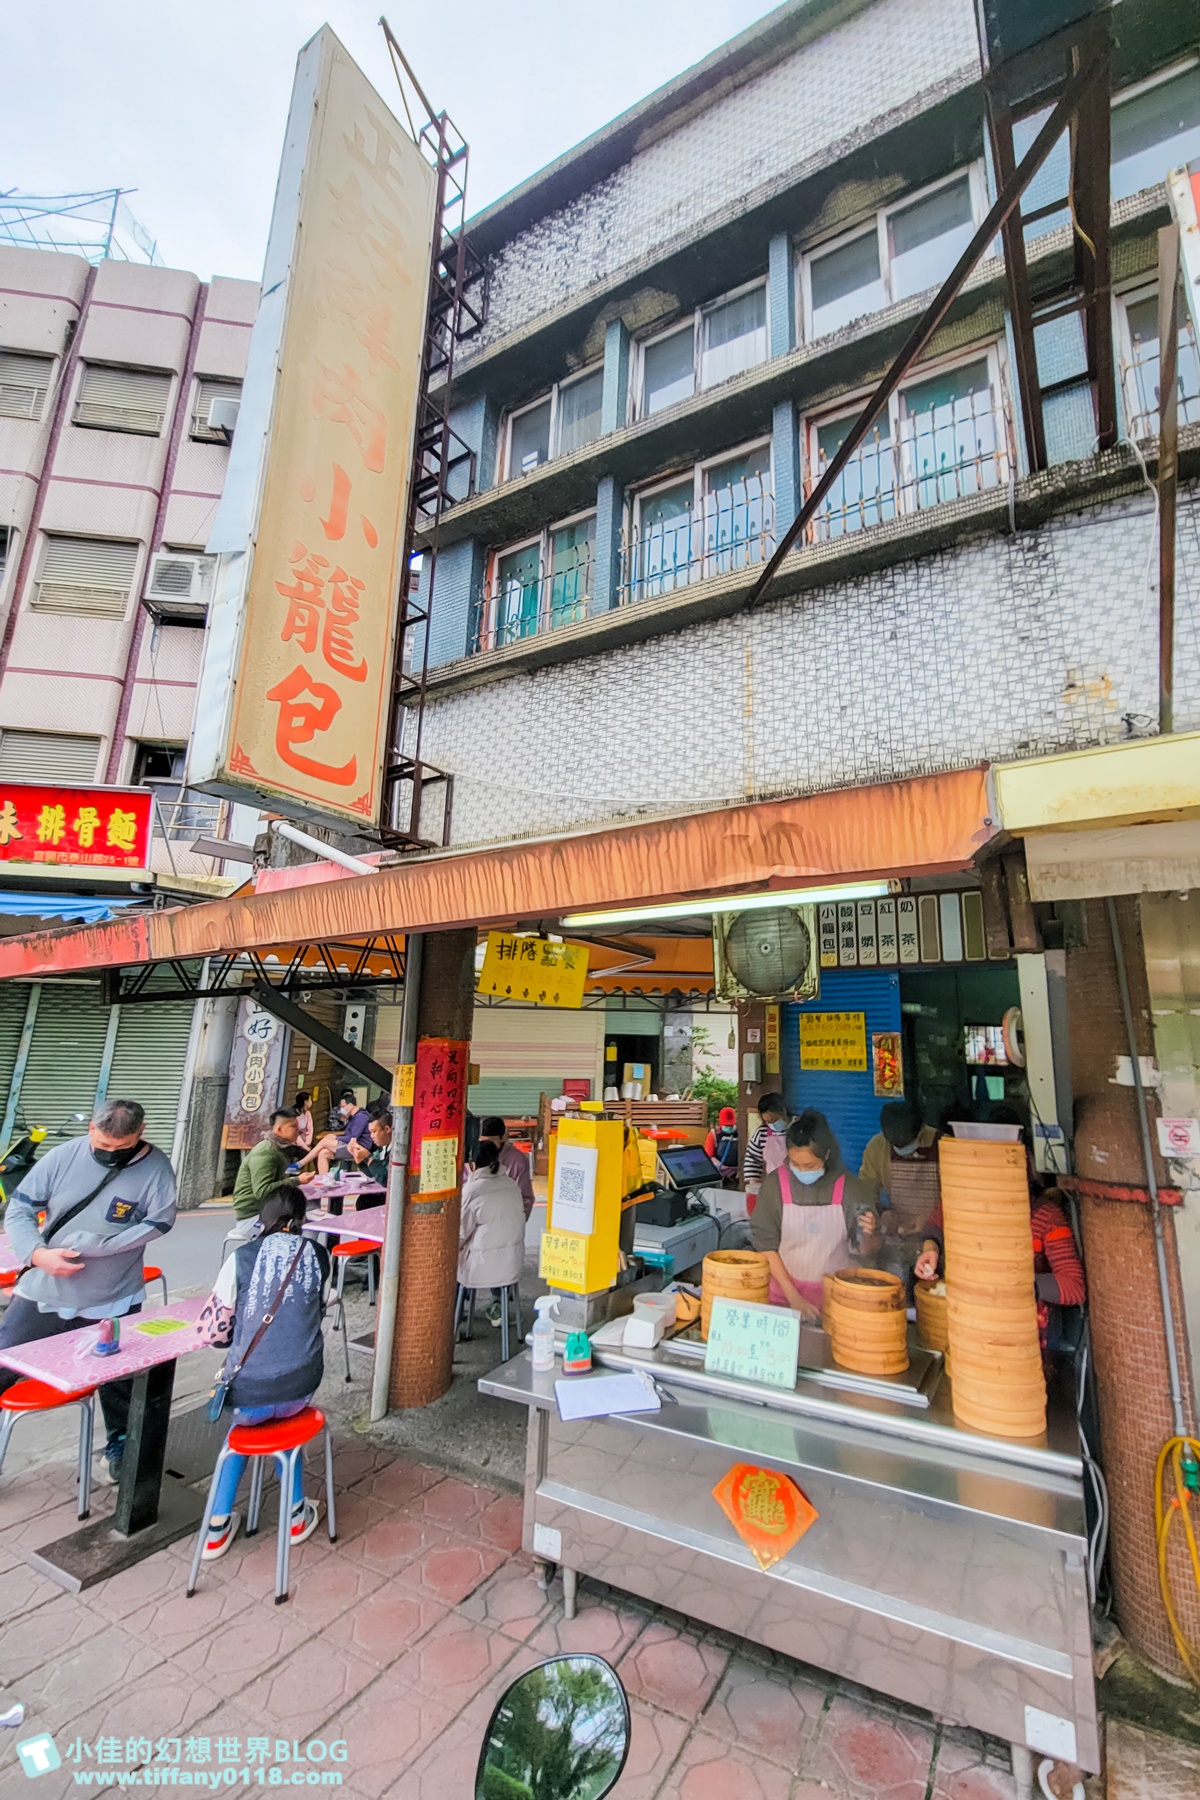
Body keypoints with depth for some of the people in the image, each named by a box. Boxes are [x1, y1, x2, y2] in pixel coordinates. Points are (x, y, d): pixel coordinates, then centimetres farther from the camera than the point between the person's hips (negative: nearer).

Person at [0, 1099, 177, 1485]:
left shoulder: (154, 1168, -15)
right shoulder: (63, 1156, -10)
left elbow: (158, 1222, -19)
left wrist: (95, 1246, -25)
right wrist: (38, 1253, -21)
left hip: (111, 1303, -1)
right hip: (41, 1294, 1)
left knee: (118, 1380, 15)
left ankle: (119, 1445, 42)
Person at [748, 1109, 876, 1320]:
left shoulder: (850, 1188, -11)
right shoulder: (775, 1183, -12)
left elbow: (862, 1250, -1)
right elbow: (765, 1244, -8)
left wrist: (868, 1234, -24)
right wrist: (793, 1296, -13)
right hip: (783, 1291, 0)